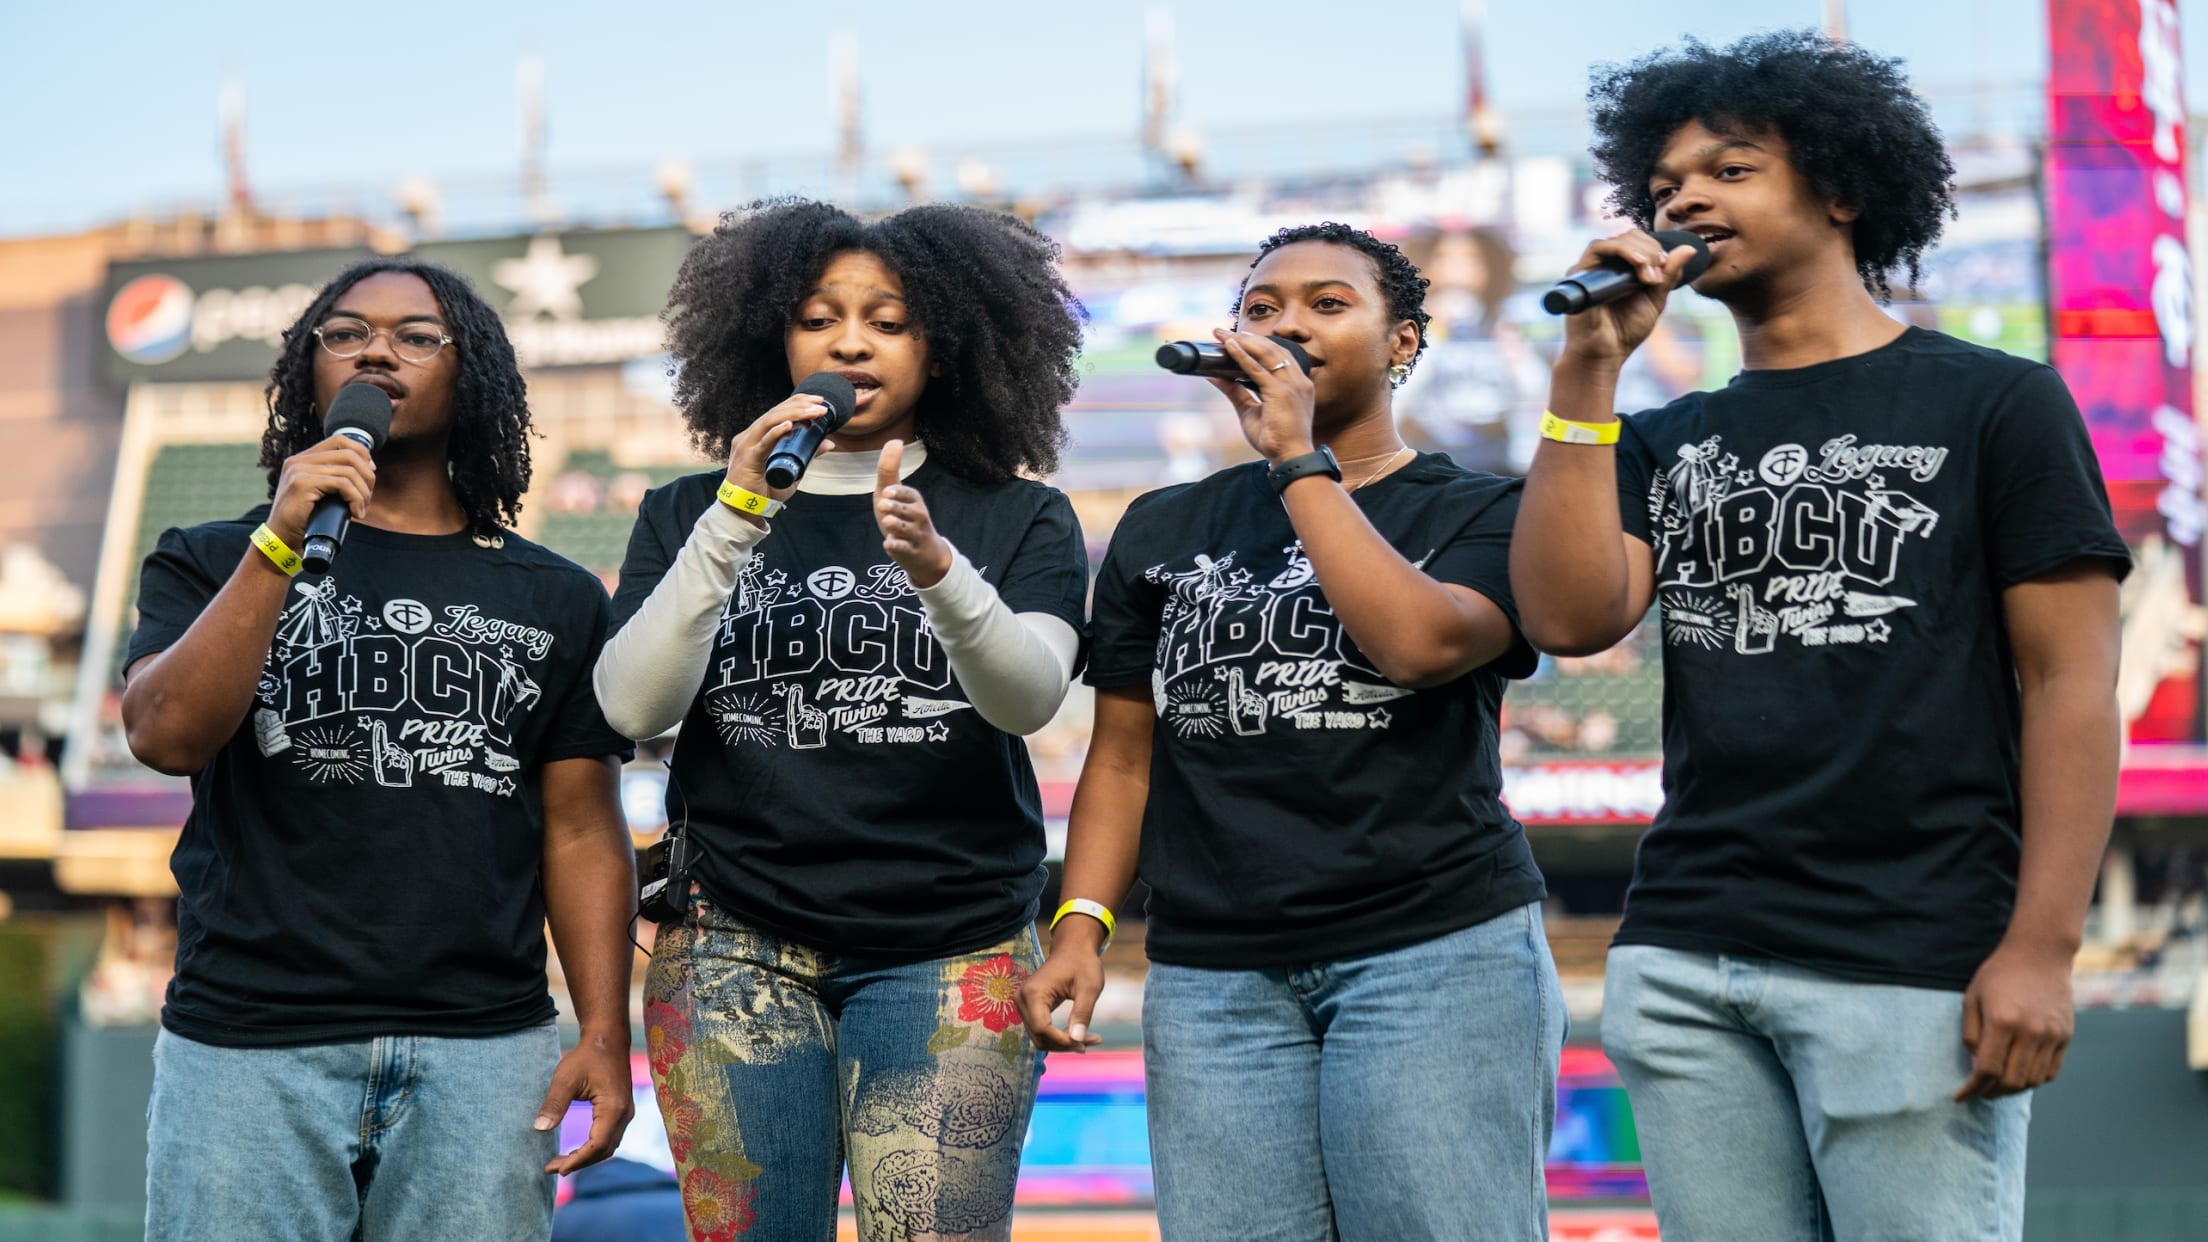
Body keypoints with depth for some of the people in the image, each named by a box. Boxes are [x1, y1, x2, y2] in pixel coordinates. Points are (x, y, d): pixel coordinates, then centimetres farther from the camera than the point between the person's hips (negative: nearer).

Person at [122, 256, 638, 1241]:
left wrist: (605, 1033, -1)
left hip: (481, 1049, 1)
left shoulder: (553, 599, 12)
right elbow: (166, 737, -8)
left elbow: (581, 830, 9)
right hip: (247, 1046, -1)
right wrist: (282, 544, -13)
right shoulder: (211, 565, 10)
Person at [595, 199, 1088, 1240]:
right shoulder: (687, 516, 10)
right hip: (738, 949, 1)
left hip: (950, 950, -1)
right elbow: (632, 708, -5)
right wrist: (734, 519, -16)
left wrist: (937, 567, -31)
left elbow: (1030, 696, -12)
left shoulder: (1017, 518, 6)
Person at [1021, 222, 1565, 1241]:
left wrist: (1298, 458, -8)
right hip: (1213, 976, 3)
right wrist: (1080, 926, 0)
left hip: (1440, 954, -3)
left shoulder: (1479, 514, 7)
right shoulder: (1163, 533, 17)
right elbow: (1123, 755, 14)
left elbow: (1421, 642, -14)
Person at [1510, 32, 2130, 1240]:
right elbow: (1570, 618, 1)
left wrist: (2041, 946, -11)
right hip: (1686, 966, 5)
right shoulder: (1667, 443, 18)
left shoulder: (1994, 402, 4)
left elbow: (2070, 683, -2)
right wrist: (1586, 371, 0)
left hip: (1916, 965, -4)